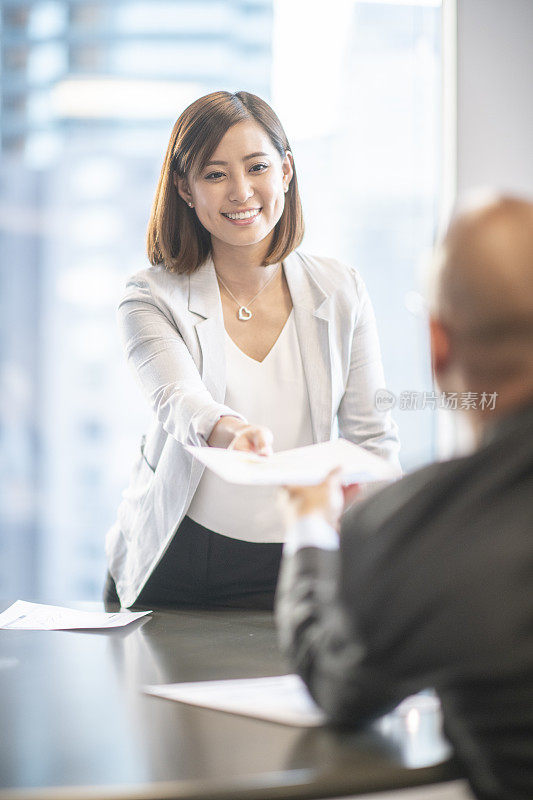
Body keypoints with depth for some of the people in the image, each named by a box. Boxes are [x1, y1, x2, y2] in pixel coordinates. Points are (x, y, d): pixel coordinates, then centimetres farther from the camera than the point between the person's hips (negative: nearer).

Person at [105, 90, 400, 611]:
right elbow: (178, 400, -22)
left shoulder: (341, 294, 3)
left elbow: (372, 441, 5)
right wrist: (229, 431, -46)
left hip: (291, 569, 0)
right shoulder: (152, 299, -3)